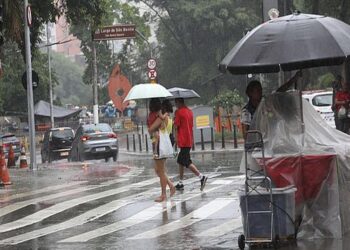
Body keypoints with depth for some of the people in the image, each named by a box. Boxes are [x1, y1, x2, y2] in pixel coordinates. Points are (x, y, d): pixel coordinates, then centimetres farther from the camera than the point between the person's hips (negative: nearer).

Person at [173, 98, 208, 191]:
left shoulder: (178, 112, -11)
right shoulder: (190, 111, 13)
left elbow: (176, 126, -13)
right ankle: (180, 183, 16)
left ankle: (201, 177, -20)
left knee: (187, 162, -8)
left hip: (183, 141, -8)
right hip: (189, 140, 8)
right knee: (180, 161, 15)